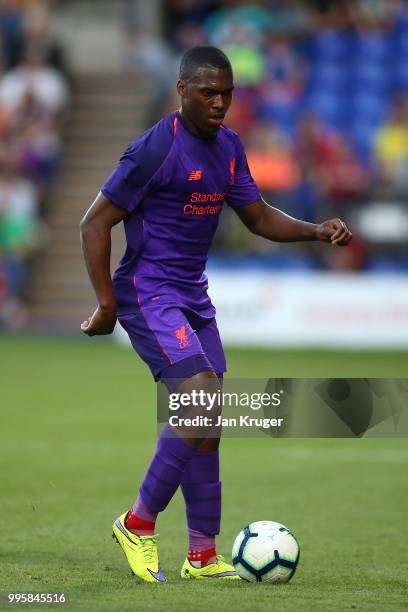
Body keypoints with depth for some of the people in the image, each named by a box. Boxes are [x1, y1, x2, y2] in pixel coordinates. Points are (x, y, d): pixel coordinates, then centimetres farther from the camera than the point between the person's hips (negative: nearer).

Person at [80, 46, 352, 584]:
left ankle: (202, 555, 11)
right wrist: (107, 305, -16)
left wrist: (317, 231, -1)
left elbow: (259, 218, 17)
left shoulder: (228, 147, 9)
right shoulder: (156, 148, -16)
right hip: (149, 294, -8)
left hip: (193, 297, 8)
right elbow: (95, 223, -14)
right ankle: (138, 523, -7)